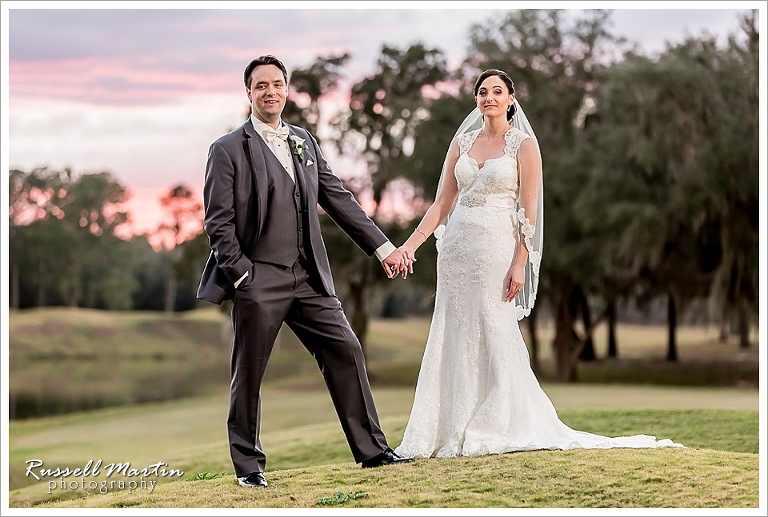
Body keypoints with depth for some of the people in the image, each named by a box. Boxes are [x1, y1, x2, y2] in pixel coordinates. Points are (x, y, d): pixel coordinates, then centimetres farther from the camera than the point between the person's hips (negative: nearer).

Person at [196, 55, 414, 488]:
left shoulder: (305, 142, 13)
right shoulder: (228, 150, -2)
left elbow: (340, 201, 14)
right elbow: (218, 223, -5)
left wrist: (384, 248, 10)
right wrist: (240, 275, -12)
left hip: (310, 277, 5)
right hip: (259, 281, -5)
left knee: (345, 350, 2)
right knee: (249, 375, 2)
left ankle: (372, 449, 10)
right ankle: (249, 465, 14)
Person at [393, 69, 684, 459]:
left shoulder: (523, 144, -1)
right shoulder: (463, 142, 12)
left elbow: (529, 211, -6)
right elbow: (442, 202, 11)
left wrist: (520, 264, -14)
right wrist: (411, 243, 2)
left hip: (497, 247, -4)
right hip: (457, 247, 4)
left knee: (494, 337, -3)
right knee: (456, 339, 4)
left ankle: (498, 429, 6)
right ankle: (454, 430, 10)